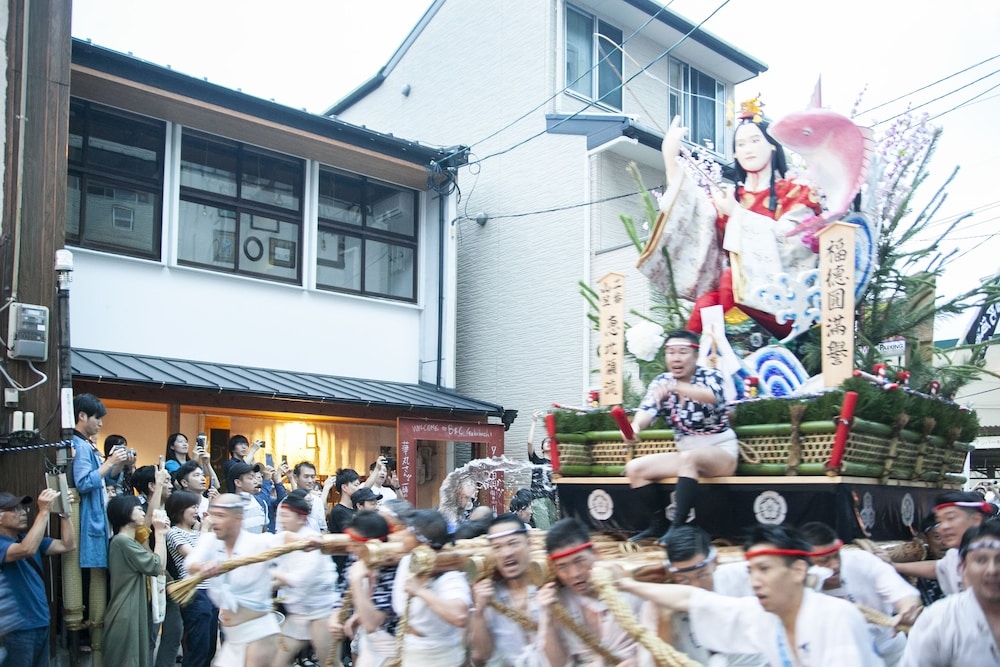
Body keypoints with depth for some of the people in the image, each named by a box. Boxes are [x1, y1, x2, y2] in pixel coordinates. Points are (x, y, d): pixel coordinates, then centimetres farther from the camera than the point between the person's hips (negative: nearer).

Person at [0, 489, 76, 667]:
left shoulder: (28, 538, 13)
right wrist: (44, 511, -31)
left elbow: (68, 545, 9)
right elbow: (27, 550, -33)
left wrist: (64, 513, -4)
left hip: (41, 623, 8)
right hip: (16, 629, -8)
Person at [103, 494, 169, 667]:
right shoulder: (122, 541, -15)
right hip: (124, 617, -10)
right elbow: (157, 566, -15)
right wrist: (160, 534, -6)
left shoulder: (128, 542, 17)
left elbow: (156, 567, 11)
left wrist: (161, 535, 5)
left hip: (133, 615, 10)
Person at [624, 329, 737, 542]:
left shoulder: (710, 376, -12)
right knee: (634, 468, -9)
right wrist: (635, 427, -43)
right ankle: (659, 523, 3)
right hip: (686, 454, 6)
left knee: (688, 458, -36)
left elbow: (711, 396, -37)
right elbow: (647, 409, -18)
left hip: (721, 452, -6)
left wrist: (675, 387, -56)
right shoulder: (661, 381, 0)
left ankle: (678, 527, -33)